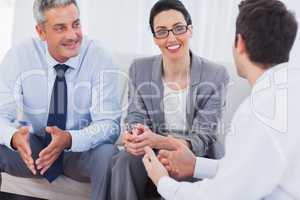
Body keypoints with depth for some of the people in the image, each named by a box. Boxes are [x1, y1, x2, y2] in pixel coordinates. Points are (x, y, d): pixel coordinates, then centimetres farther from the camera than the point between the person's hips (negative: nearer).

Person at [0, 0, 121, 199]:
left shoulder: (99, 59, -14)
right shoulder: (19, 56, -10)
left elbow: (108, 123, -18)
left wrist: (69, 139, -38)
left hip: (81, 152, -1)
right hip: (31, 148, 1)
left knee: (107, 155, -33)